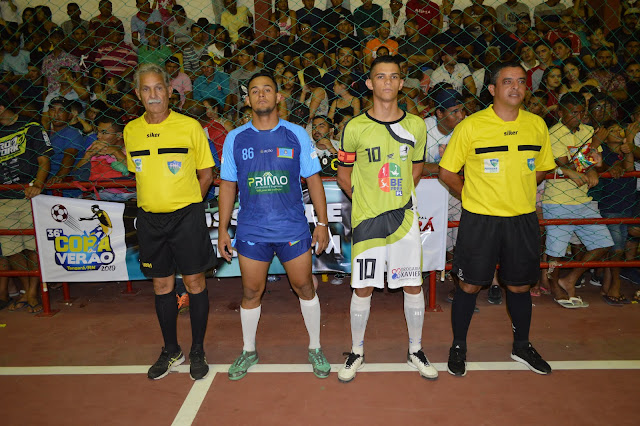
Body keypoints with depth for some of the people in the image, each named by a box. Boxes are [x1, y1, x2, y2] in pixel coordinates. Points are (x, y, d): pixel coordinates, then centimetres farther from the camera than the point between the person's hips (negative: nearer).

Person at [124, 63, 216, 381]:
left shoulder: (190, 126, -5)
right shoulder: (131, 131, 6)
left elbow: (206, 175, 2)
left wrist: (186, 204, -2)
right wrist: (153, 203, 7)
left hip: (186, 215, -3)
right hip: (149, 219, 4)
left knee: (194, 282, 3)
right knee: (162, 285, 11)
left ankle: (197, 352, 20)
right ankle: (171, 351, 29)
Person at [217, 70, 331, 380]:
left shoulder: (296, 135, 0)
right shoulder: (235, 139, 3)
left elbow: (313, 180, 3)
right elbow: (227, 186, 7)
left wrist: (322, 223, -1)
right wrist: (222, 229, 5)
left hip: (293, 228, -1)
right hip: (251, 231, 1)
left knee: (304, 287, 7)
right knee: (251, 292, 10)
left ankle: (315, 348, 28)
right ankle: (249, 351, 33)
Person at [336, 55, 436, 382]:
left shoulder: (415, 126, 3)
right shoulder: (354, 128, -3)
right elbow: (343, 174, 7)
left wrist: (398, 198, 9)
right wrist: (366, 198, 2)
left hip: (404, 217, 2)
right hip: (366, 218, -2)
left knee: (413, 285, 8)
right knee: (363, 287, 5)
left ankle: (415, 350, 29)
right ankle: (357, 351, 26)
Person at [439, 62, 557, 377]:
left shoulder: (537, 125, 4)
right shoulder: (471, 126, -8)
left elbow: (541, 168, 16)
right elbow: (447, 172, -3)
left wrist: (517, 193, 7)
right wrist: (475, 196, -1)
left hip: (523, 220, 4)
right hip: (479, 220, -3)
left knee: (520, 285, 15)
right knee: (470, 285, 6)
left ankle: (521, 346, 37)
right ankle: (458, 346, 26)